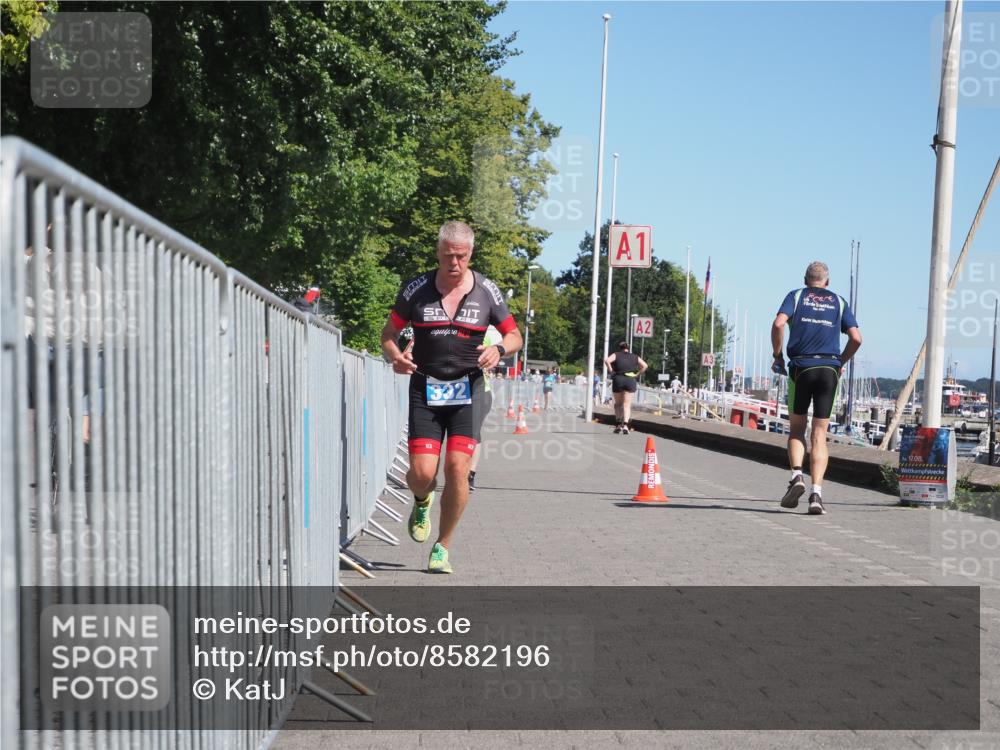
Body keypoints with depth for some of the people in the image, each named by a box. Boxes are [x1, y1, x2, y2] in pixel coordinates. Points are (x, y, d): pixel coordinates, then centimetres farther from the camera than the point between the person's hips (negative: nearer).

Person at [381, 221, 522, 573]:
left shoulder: (486, 291, 1)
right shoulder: (416, 289, 0)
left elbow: (514, 335, 10)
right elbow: (388, 333, 9)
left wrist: (498, 349, -13)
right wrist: (396, 356, -13)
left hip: (468, 389, 0)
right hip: (425, 389, 0)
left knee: (457, 468, -10)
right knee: (422, 473, -9)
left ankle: (442, 547, 10)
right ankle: (422, 502, 31)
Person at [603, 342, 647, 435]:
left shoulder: (616, 355, 8)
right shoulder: (635, 357, 15)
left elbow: (607, 361, -10)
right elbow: (645, 365, 8)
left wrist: (611, 371, -3)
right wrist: (637, 374, 9)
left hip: (618, 379, -1)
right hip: (631, 381, 1)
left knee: (618, 403, 14)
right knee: (627, 404, 1)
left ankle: (618, 424, 11)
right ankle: (625, 424, -17)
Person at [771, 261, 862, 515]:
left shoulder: (796, 296, 10)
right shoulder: (839, 302, 15)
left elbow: (778, 324, -8)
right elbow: (856, 338, 4)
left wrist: (777, 356, 2)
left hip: (801, 367, -1)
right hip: (829, 369, 1)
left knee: (796, 429, 14)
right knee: (819, 435, 3)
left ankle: (796, 476, -8)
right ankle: (816, 493, -7)